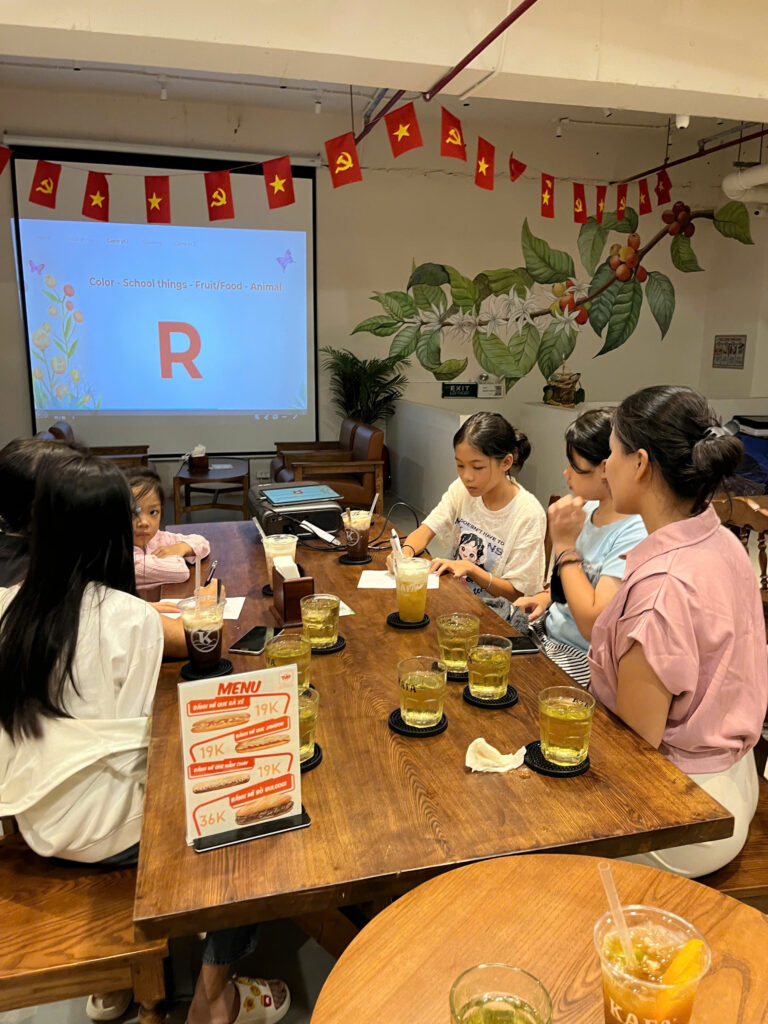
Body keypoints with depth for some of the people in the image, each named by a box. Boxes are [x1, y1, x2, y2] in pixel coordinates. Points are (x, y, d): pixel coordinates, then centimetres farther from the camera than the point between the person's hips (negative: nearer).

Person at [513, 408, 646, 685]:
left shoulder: (636, 535, -24)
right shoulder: (590, 509, 2)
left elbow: (592, 625, -28)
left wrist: (564, 544, -22)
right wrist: (547, 596, 2)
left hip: (581, 658, -8)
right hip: (548, 628, 8)